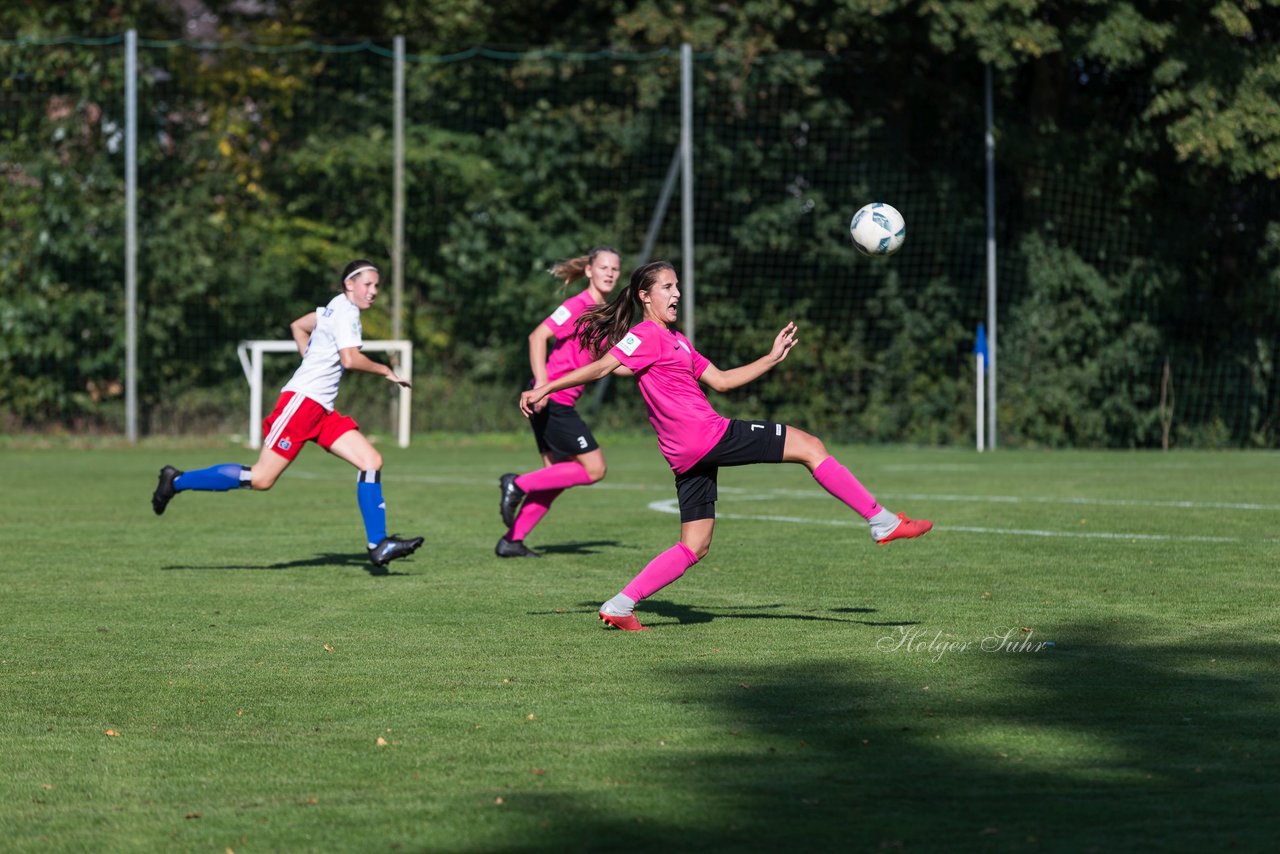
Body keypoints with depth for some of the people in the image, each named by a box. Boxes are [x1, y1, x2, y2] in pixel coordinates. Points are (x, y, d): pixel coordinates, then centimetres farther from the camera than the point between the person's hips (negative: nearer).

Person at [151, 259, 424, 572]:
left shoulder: (337, 308, 18)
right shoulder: (346, 311, -11)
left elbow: (298, 326, 32)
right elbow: (350, 359, -23)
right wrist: (386, 371, -10)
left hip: (321, 409, 10)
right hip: (301, 401, -10)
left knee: (371, 461, -2)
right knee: (261, 479, -12)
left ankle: (378, 545, -3)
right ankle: (177, 481, 1)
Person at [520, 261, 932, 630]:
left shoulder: (675, 340, 24)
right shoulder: (646, 336, -6)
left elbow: (720, 380, 25)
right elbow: (601, 367, -12)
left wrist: (771, 358, 21)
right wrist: (545, 389, -18)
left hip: (689, 456, 10)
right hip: (709, 435, -10)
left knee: (694, 547, 11)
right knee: (810, 447, -5)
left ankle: (620, 606, 4)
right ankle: (882, 522, -2)